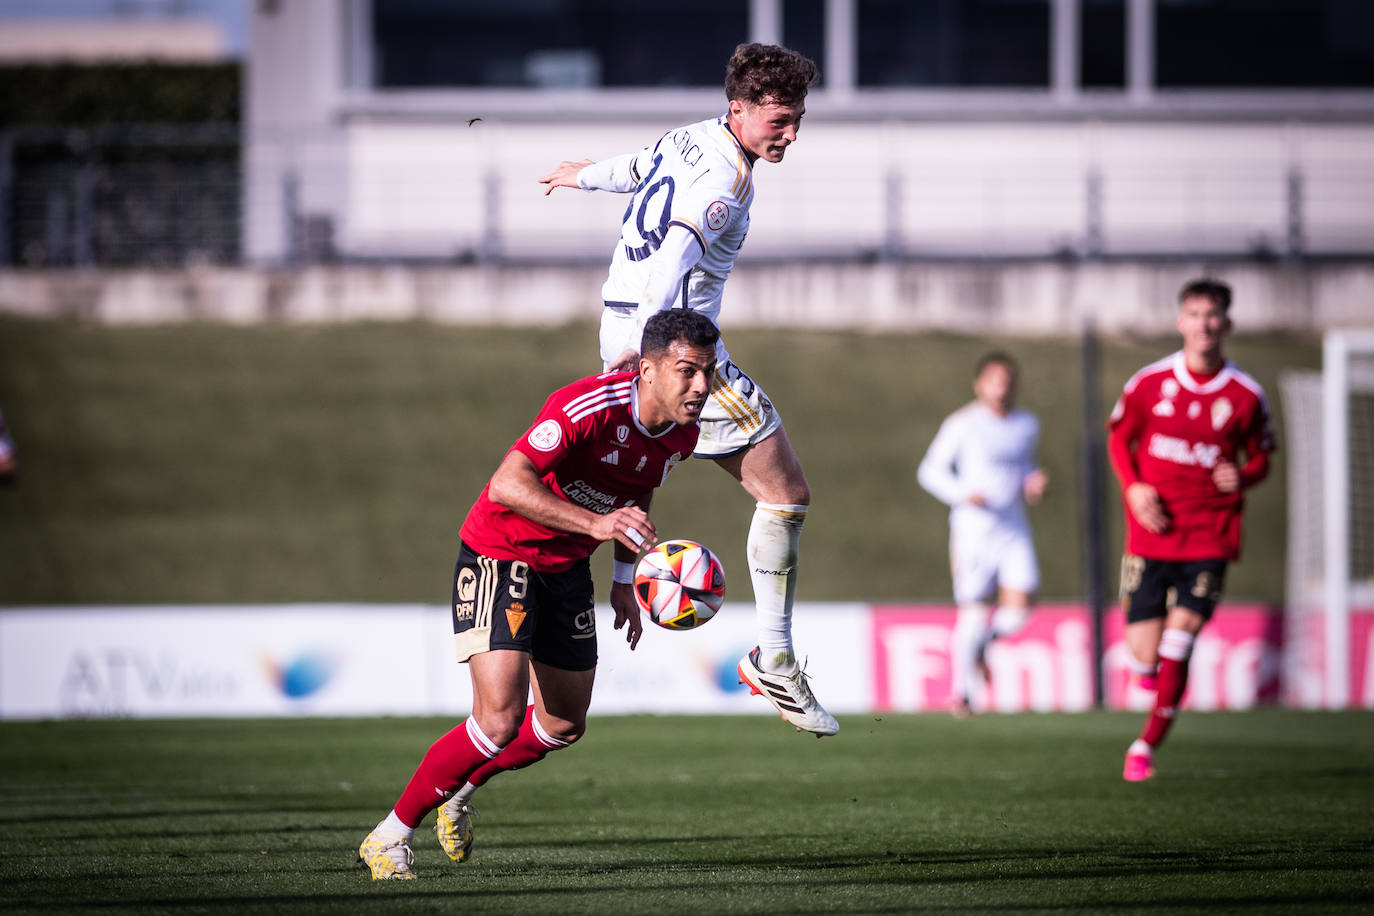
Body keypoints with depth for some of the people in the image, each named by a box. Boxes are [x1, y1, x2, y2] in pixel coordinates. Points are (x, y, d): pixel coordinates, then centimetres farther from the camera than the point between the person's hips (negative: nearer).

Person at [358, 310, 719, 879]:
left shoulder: (681, 435, -5)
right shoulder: (588, 407, -31)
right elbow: (508, 484, -40)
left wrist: (624, 581, 14)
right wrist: (595, 523, -49)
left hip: (567, 568, 8)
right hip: (498, 554, -8)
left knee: (564, 726, 14)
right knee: (500, 721, -19)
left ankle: (461, 788, 41)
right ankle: (390, 838, -3)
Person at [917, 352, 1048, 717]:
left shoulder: (1028, 424, 9)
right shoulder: (962, 424, -5)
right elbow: (930, 470, -1)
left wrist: (1034, 482, 4)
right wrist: (962, 493, -18)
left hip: (1014, 529, 4)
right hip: (973, 528, -4)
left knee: (1018, 610, -11)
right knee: (973, 613, -4)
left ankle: (981, 642, 23)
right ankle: (960, 688, 17)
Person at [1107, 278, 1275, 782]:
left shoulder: (1245, 395, -1)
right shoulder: (1150, 382, -1)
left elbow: (1260, 457, 12)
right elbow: (1119, 438, 11)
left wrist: (1242, 477, -11)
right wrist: (1133, 487, -6)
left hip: (1209, 536, -1)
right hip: (1151, 531, 1)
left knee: (1177, 647, -12)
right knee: (1145, 662, -3)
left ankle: (1146, 745, 2)